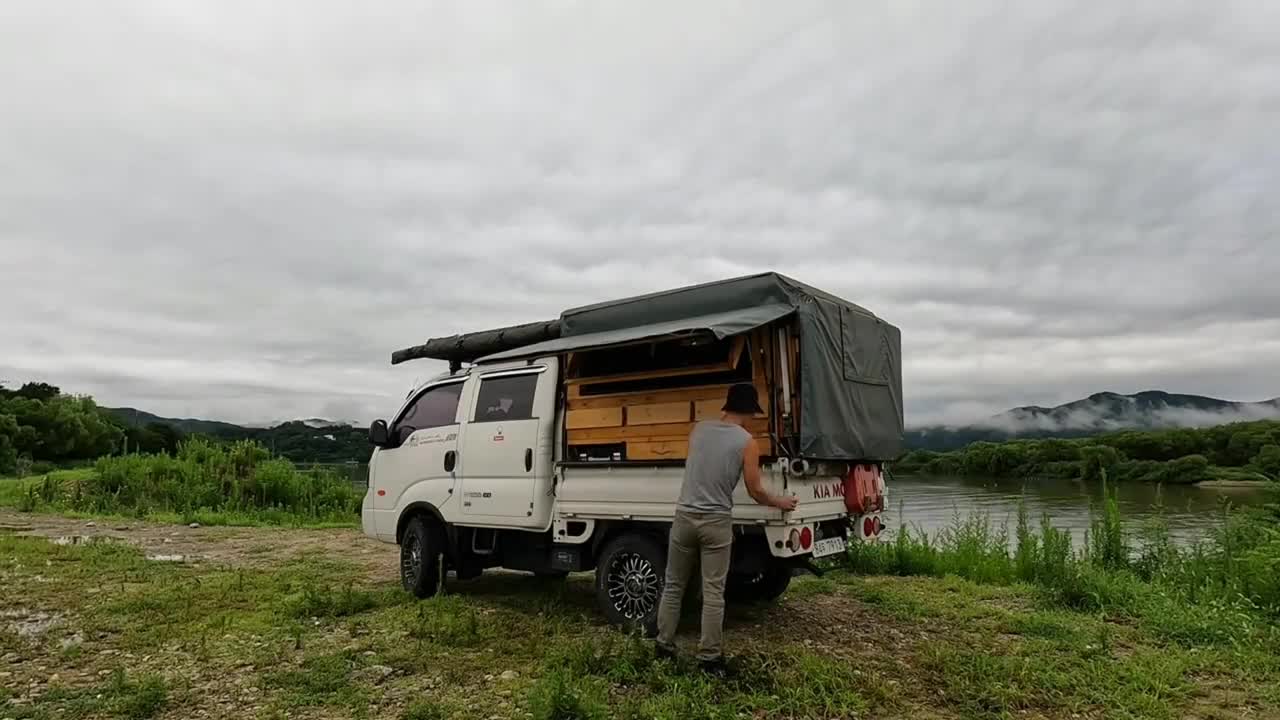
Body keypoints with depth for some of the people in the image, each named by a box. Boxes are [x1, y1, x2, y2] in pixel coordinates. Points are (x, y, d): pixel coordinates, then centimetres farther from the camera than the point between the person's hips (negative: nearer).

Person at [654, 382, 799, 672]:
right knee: (713, 593, 5)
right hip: (716, 522, -3)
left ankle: (664, 646, 23)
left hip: (685, 516, 3)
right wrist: (780, 502, 19)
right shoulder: (747, 442, -5)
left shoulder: (699, 429, 5)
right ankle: (709, 657, 12)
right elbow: (755, 491, -1)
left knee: (673, 586, 15)